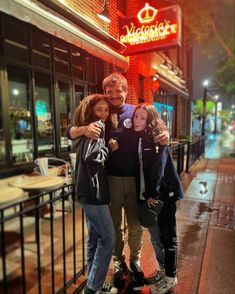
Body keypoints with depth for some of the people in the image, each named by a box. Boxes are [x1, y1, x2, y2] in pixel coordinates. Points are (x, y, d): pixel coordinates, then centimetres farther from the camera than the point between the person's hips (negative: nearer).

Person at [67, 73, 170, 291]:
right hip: (110, 179, 0)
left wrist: (165, 134, -17)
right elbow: (70, 133, -4)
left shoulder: (136, 112, 0)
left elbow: (154, 132, 7)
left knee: (135, 225, 16)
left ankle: (135, 261, 40)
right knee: (114, 225, 16)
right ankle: (119, 262, 39)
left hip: (135, 179, 1)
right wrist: (84, 129, -28)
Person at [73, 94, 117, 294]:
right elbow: (92, 155, -29)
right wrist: (108, 148, -13)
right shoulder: (97, 127, -15)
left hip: (91, 190, 10)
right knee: (108, 237, 1)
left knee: (95, 237, 17)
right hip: (92, 191, -10)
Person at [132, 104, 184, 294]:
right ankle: (163, 270, 38)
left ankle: (170, 277, 25)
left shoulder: (157, 139, -12)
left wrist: (152, 194, -18)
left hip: (164, 194, -6)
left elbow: (158, 168, -20)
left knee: (168, 236, 8)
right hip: (147, 195, 6)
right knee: (155, 237, 18)